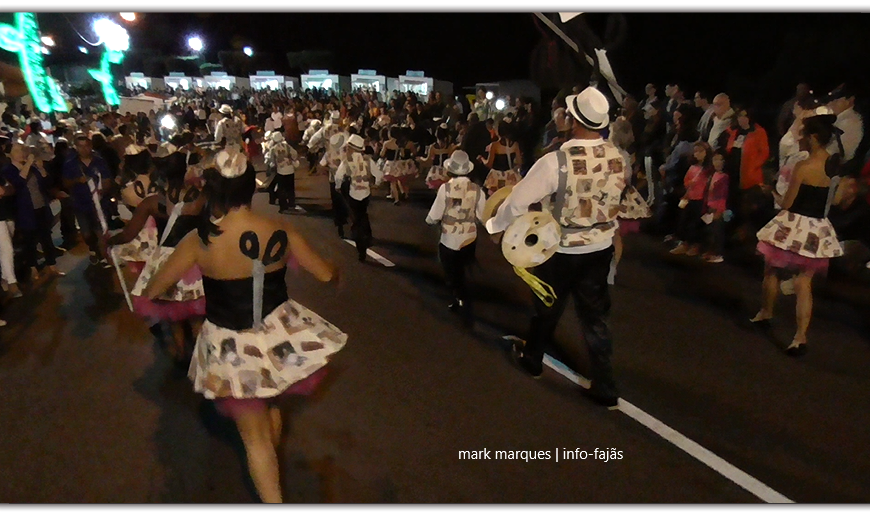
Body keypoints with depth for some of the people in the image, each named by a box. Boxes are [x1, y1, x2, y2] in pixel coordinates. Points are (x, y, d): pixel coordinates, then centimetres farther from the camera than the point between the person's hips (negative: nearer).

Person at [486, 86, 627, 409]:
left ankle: (532, 359, 43)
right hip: (600, 248, 4)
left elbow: (519, 200, -18)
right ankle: (604, 388, 23)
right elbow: (613, 197, 7)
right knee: (595, 316, 14)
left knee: (548, 309, 18)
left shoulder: (556, 162, -24)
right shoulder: (618, 158, -7)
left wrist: (495, 225, -1)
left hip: (562, 251, -4)